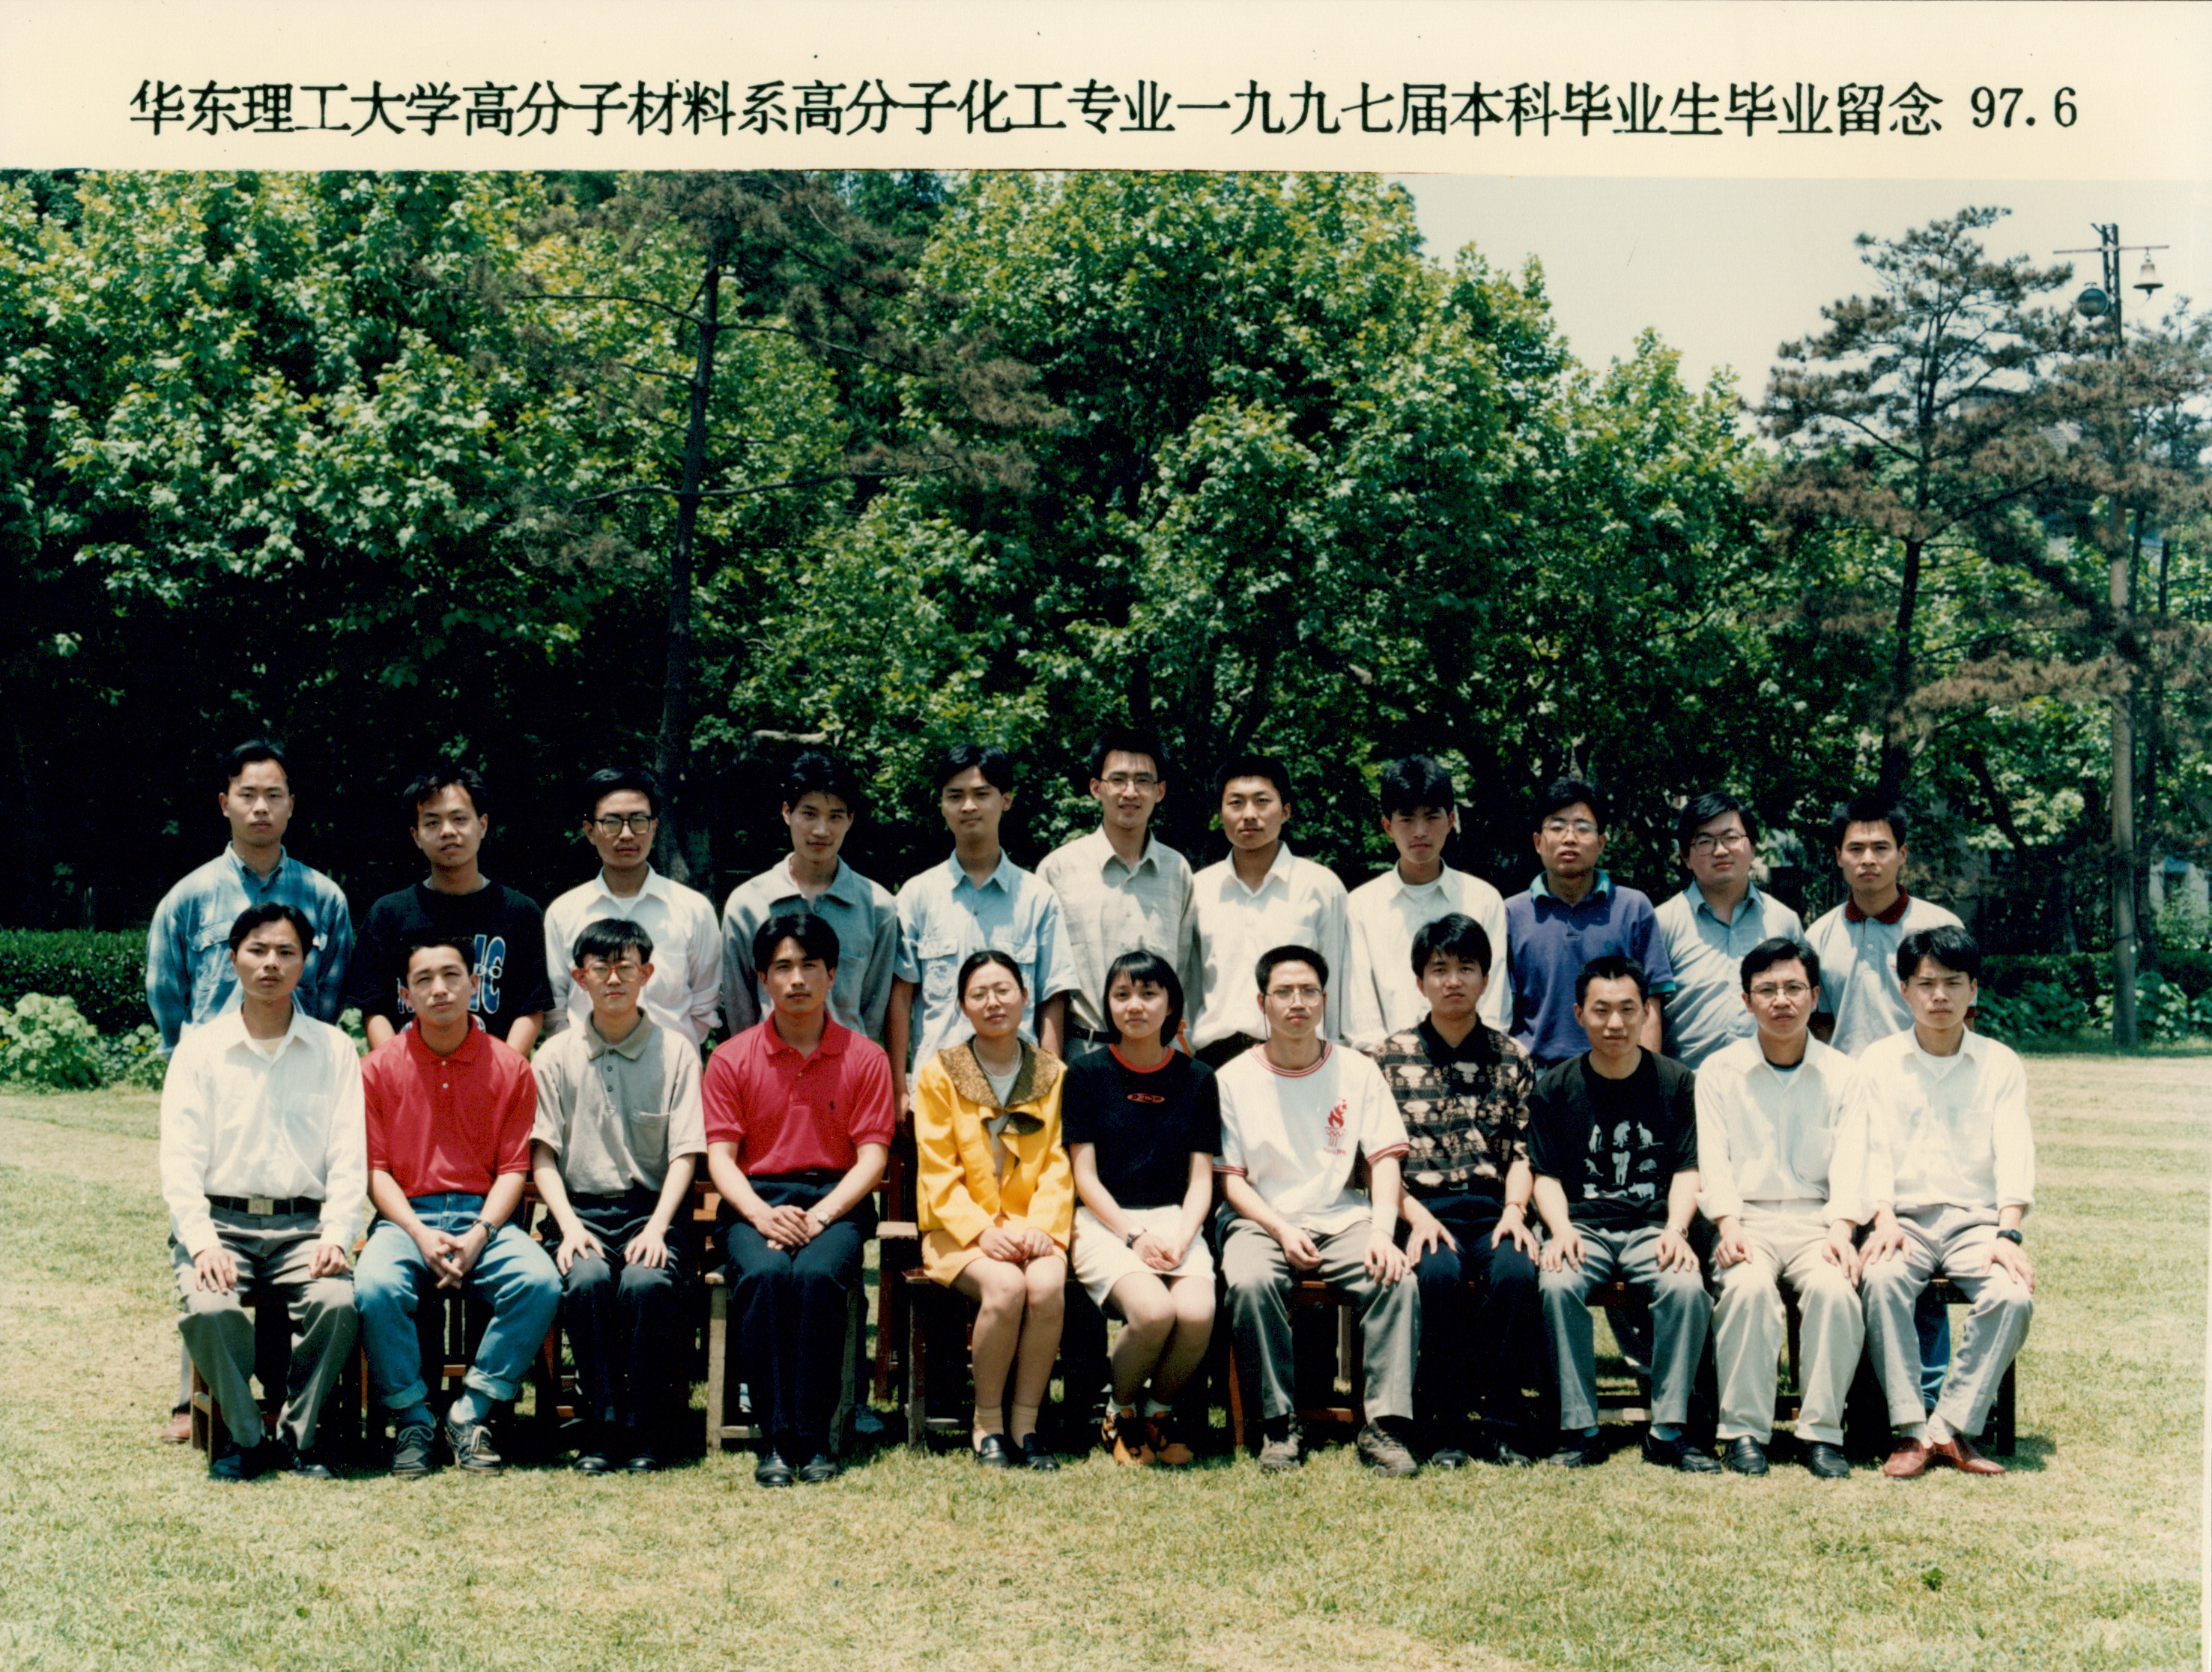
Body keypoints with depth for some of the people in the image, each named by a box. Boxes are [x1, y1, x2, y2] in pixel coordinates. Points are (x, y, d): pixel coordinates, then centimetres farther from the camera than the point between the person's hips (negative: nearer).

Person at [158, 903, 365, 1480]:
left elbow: (349, 1155, 4)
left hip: (303, 1224, 0)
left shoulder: (334, 1049, 10)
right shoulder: (199, 1050, 8)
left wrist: (335, 1235, -12)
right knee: (208, 1309, -30)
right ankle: (242, 1435, -7)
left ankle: (297, 1435, -8)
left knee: (337, 1301, -29)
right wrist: (202, 1242, -15)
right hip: (219, 1220, 0)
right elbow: (180, 1159, 1)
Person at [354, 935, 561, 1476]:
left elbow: (513, 1168, 4)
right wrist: (420, 1234, -14)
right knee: (374, 1287, -34)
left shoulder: (510, 1068, 6)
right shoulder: (378, 1068, 5)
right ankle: (413, 1419, -12)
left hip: (485, 1217, 1)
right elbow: (374, 1168, 2)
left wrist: (480, 1234, -13)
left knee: (541, 1281, -29)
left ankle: (470, 1414, -13)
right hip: (406, 1217, -1)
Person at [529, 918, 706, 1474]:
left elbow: (685, 1153, 1)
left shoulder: (676, 1051, 6)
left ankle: (646, 1429, -16)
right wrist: (570, 1226, -11)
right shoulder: (556, 1056, 10)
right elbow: (543, 1156, 5)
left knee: (646, 1281, -32)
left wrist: (657, 1227, -14)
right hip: (583, 1206, 1)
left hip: (652, 1205, -1)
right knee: (587, 1278, -31)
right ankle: (601, 1427, -18)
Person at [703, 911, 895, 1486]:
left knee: (818, 1275, -33)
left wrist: (819, 1216, -16)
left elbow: (872, 1157, 1)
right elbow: (720, 1155, 3)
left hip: (837, 1200, 0)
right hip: (755, 1201, 1)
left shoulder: (865, 1059, 7)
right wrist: (761, 1214, -16)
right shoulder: (732, 1059, 8)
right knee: (762, 1276, -33)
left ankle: (815, 1438, -23)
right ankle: (774, 1439, -27)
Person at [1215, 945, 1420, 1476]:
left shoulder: (1357, 1071, 10)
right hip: (1262, 1220, -1)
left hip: (1343, 1218, 1)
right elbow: (1230, 1177, 3)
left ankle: (1384, 1425, -24)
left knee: (1398, 1278, -29)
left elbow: (1385, 1158, 3)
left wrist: (1382, 1230, -15)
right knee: (1249, 1280, -34)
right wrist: (1282, 1230, -14)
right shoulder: (1234, 1079, 6)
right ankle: (1281, 1423, -21)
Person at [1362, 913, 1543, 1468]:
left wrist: (1514, 1209, -7)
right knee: (1439, 1271, -34)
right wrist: (1416, 1215, -11)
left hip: (1493, 1208, 1)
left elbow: (1523, 1151, 11)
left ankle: (1507, 1423, -17)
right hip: (1424, 1208, -1)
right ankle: (1444, 1425, -18)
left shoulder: (1511, 1058, 15)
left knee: (1515, 1271, -31)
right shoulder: (1391, 1056, 9)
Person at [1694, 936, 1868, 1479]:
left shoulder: (1842, 1074, 12)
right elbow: (1712, 1158, 0)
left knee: (1835, 1288, -30)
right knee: (1748, 1288, -32)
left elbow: (1851, 1160, 1)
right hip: (1745, 1217, -1)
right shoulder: (1719, 1071, 9)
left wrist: (1841, 1229, -17)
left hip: (1818, 1219, 1)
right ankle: (1744, 1430, -21)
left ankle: (1821, 1431, -19)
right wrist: (1728, 1225, -17)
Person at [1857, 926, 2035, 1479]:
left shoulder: (2001, 1064, 10)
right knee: (1881, 1280, -33)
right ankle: (1911, 1430, -27)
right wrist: (1884, 1220, -18)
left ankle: (1951, 1427, -20)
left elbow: (2015, 1153, -1)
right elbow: (1873, 1149, 0)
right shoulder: (1878, 1061, 9)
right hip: (1905, 1219, 0)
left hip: (1975, 1219, 1)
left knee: (2014, 1295, -29)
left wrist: (2007, 1233, -17)